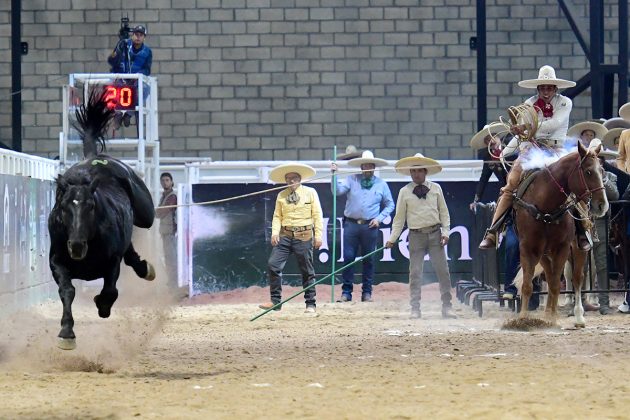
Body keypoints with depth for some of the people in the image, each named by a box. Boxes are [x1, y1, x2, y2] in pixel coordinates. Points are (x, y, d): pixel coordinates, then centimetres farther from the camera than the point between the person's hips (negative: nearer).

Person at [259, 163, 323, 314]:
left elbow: (317, 215, 2)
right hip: (285, 235, 3)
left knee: (307, 271, 2)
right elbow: (277, 216, 9)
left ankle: (310, 304, 11)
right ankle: (275, 301, 1)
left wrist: (318, 235, -5)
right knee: (273, 265, -8)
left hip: (304, 237, -3)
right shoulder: (281, 195, 11)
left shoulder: (310, 192, 4)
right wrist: (275, 232, -7)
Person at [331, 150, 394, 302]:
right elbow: (338, 190, -7)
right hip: (351, 224, -1)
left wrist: (379, 218, 2)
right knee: (348, 258, -4)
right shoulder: (352, 180, 6)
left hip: (370, 226, 1)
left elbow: (390, 205, 15)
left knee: (369, 260, 4)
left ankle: (367, 292, 11)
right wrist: (334, 175, -19)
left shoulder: (381, 184, 9)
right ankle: (346, 292, 1)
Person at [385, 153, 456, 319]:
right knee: (415, 273, 1)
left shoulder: (436, 188, 6)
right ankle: (415, 310, 5)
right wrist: (392, 238, -2)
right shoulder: (404, 192, 2)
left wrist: (445, 232, -3)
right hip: (416, 235, -1)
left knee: (443, 271, 0)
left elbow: (444, 212, 8)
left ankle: (447, 308, 6)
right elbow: (399, 217, 4)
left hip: (435, 234, 1)